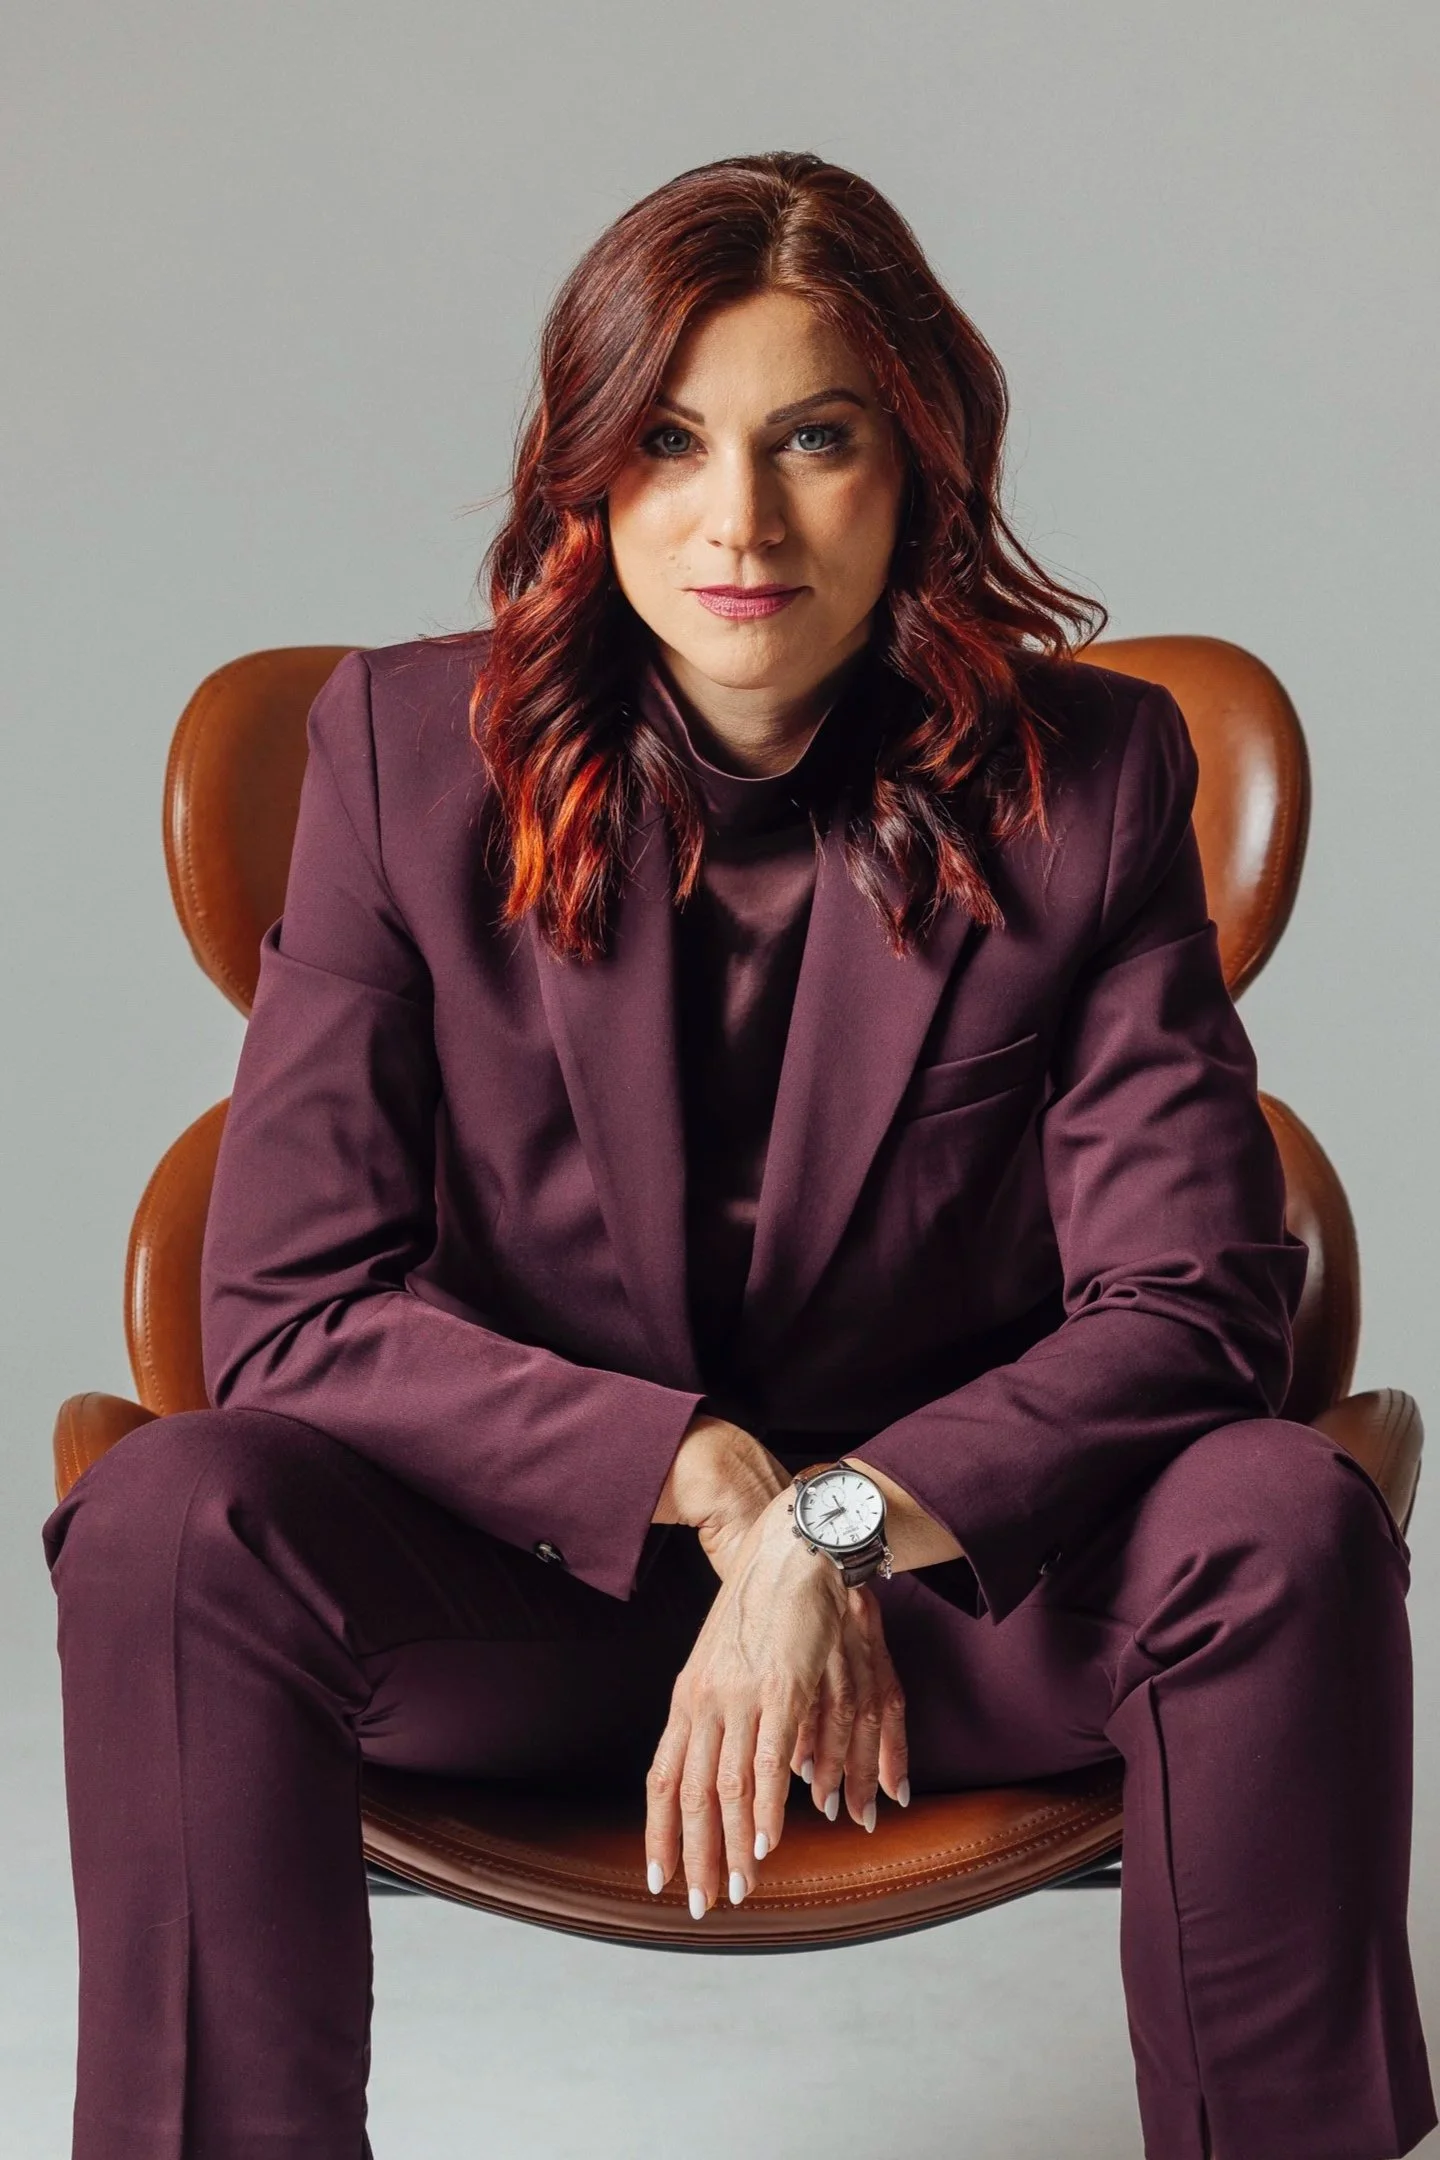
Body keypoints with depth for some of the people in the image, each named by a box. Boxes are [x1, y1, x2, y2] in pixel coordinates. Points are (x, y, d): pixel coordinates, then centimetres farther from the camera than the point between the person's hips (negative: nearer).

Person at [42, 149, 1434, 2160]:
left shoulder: (1088, 773, -6)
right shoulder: (410, 748, -5)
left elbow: (1191, 1302, -11)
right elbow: (290, 1304, -10)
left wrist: (836, 1532, -26)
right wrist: (713, 1481, -21)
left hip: (959, 1560, 1)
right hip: (531, 1565, 0)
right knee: (173, 1520, -29)